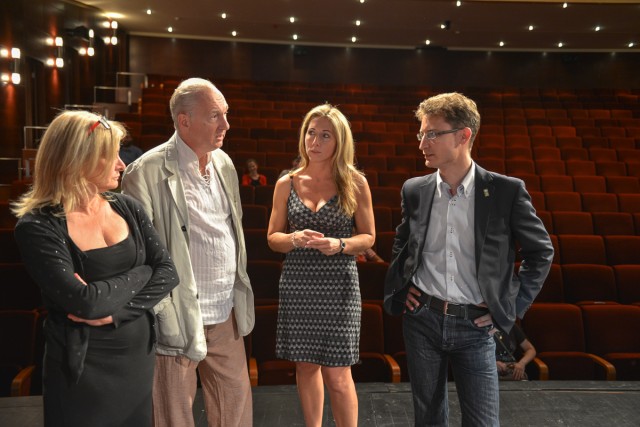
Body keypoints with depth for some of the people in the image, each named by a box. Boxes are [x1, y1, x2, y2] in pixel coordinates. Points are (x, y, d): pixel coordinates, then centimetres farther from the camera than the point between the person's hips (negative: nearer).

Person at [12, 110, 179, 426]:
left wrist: (116, 310, -18)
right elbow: (86, 302, -25)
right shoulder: (38, 226, -16)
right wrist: (141, 273, -12)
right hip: (82, 369, -4)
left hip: (138, 356, 5)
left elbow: (168, 272, -5)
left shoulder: (127, 207, -1)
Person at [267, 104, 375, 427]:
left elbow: (368, 236, 3)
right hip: (297, 282, 3)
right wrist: (295, 239, -14)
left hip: (338, 283, -2)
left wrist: (339, 245, -16)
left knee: (337, 373, 0)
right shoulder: (287, 184, 4)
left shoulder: (355, 183, -1)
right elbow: (272, 237, 8)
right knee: (306, 365, 13)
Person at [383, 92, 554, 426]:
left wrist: (513, 304, -2)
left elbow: (541, 251, 3)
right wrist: (399, 286, 8)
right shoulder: (414, 190, 1)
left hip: (475, 326, -2)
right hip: (422, 319, 3)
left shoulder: (506, 190, -8)